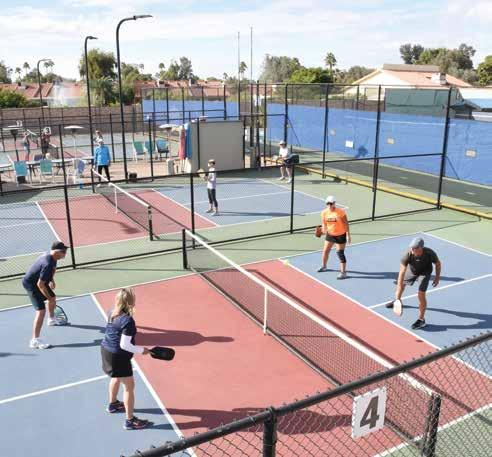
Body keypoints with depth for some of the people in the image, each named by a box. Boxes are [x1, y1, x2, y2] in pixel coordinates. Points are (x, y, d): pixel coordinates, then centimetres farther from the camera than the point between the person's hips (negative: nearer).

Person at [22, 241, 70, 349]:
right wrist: (48, 297, -21)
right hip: (31, 284, -10)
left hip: (38, 281, 10)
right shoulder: (48, 264, -35)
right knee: (41, 310, -17)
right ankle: (35, 341, -14)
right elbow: (40, 284, -30)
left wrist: (51, 280, 13)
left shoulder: (51, 256, -7)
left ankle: (52, 320, 55)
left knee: (53, 298, 27)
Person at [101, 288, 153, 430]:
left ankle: (113, 404, 53)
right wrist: (141, 350, -13)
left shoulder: (112, 313, -2)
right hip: (118, 356, -9)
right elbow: (124, 345, -26)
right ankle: (130, 421, 11)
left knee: (117, 378, 32)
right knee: (129, 387, 3)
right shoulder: (128, 321, -27)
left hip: (106, 349, 9)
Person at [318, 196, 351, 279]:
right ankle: (324, 267, 39)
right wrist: (324, 230, -20)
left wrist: (348, 235, -16)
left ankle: (343, 272, 2)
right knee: (325, 251, 14)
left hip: (340, 235, -5)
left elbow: (346, 224, -14)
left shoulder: (340, 212, -20)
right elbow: (324, 223, 2)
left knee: (340, 253, -7)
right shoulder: (324, 212, -7)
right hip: (330, 234, 5)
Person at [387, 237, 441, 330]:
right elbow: (402, 272, -37)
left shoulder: (430, 253, -38)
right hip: (411, 270, 3)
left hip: (424, 272, -3)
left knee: (421, 294, -15)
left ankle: (421, 320, -1)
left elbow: (438, 263, -14)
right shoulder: (408, 254, -38)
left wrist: (437, 277, -12)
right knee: (401, 283, 23)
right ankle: (397, 301, 57)